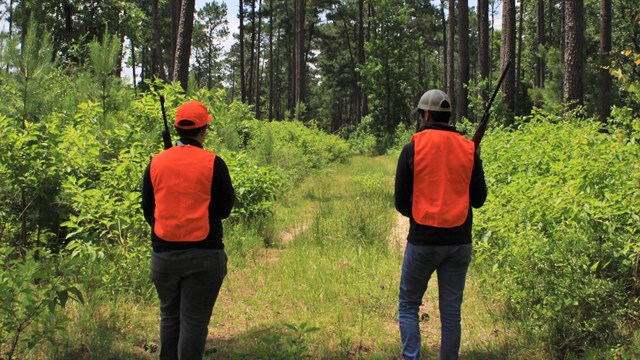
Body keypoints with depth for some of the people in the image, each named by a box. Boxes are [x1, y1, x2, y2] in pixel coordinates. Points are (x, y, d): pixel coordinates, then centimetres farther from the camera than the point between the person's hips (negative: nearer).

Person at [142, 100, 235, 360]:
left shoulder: (156, 163, 1)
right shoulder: (212, 163, -9)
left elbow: (147, 209, 8)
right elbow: (224, 209, -3)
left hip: (164, 254, 3)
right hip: (204, 255, -3)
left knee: (169, 316, 19)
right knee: (194, 320, 3)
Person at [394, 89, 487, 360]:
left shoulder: (413, 148, -5)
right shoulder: (468, 149, 2)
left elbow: (401, 202, -2)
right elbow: (478, 199, 9)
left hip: (423, 240, -3)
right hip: (460, 241, 3)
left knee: (408, 305, 10)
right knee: (451, 311, 9)